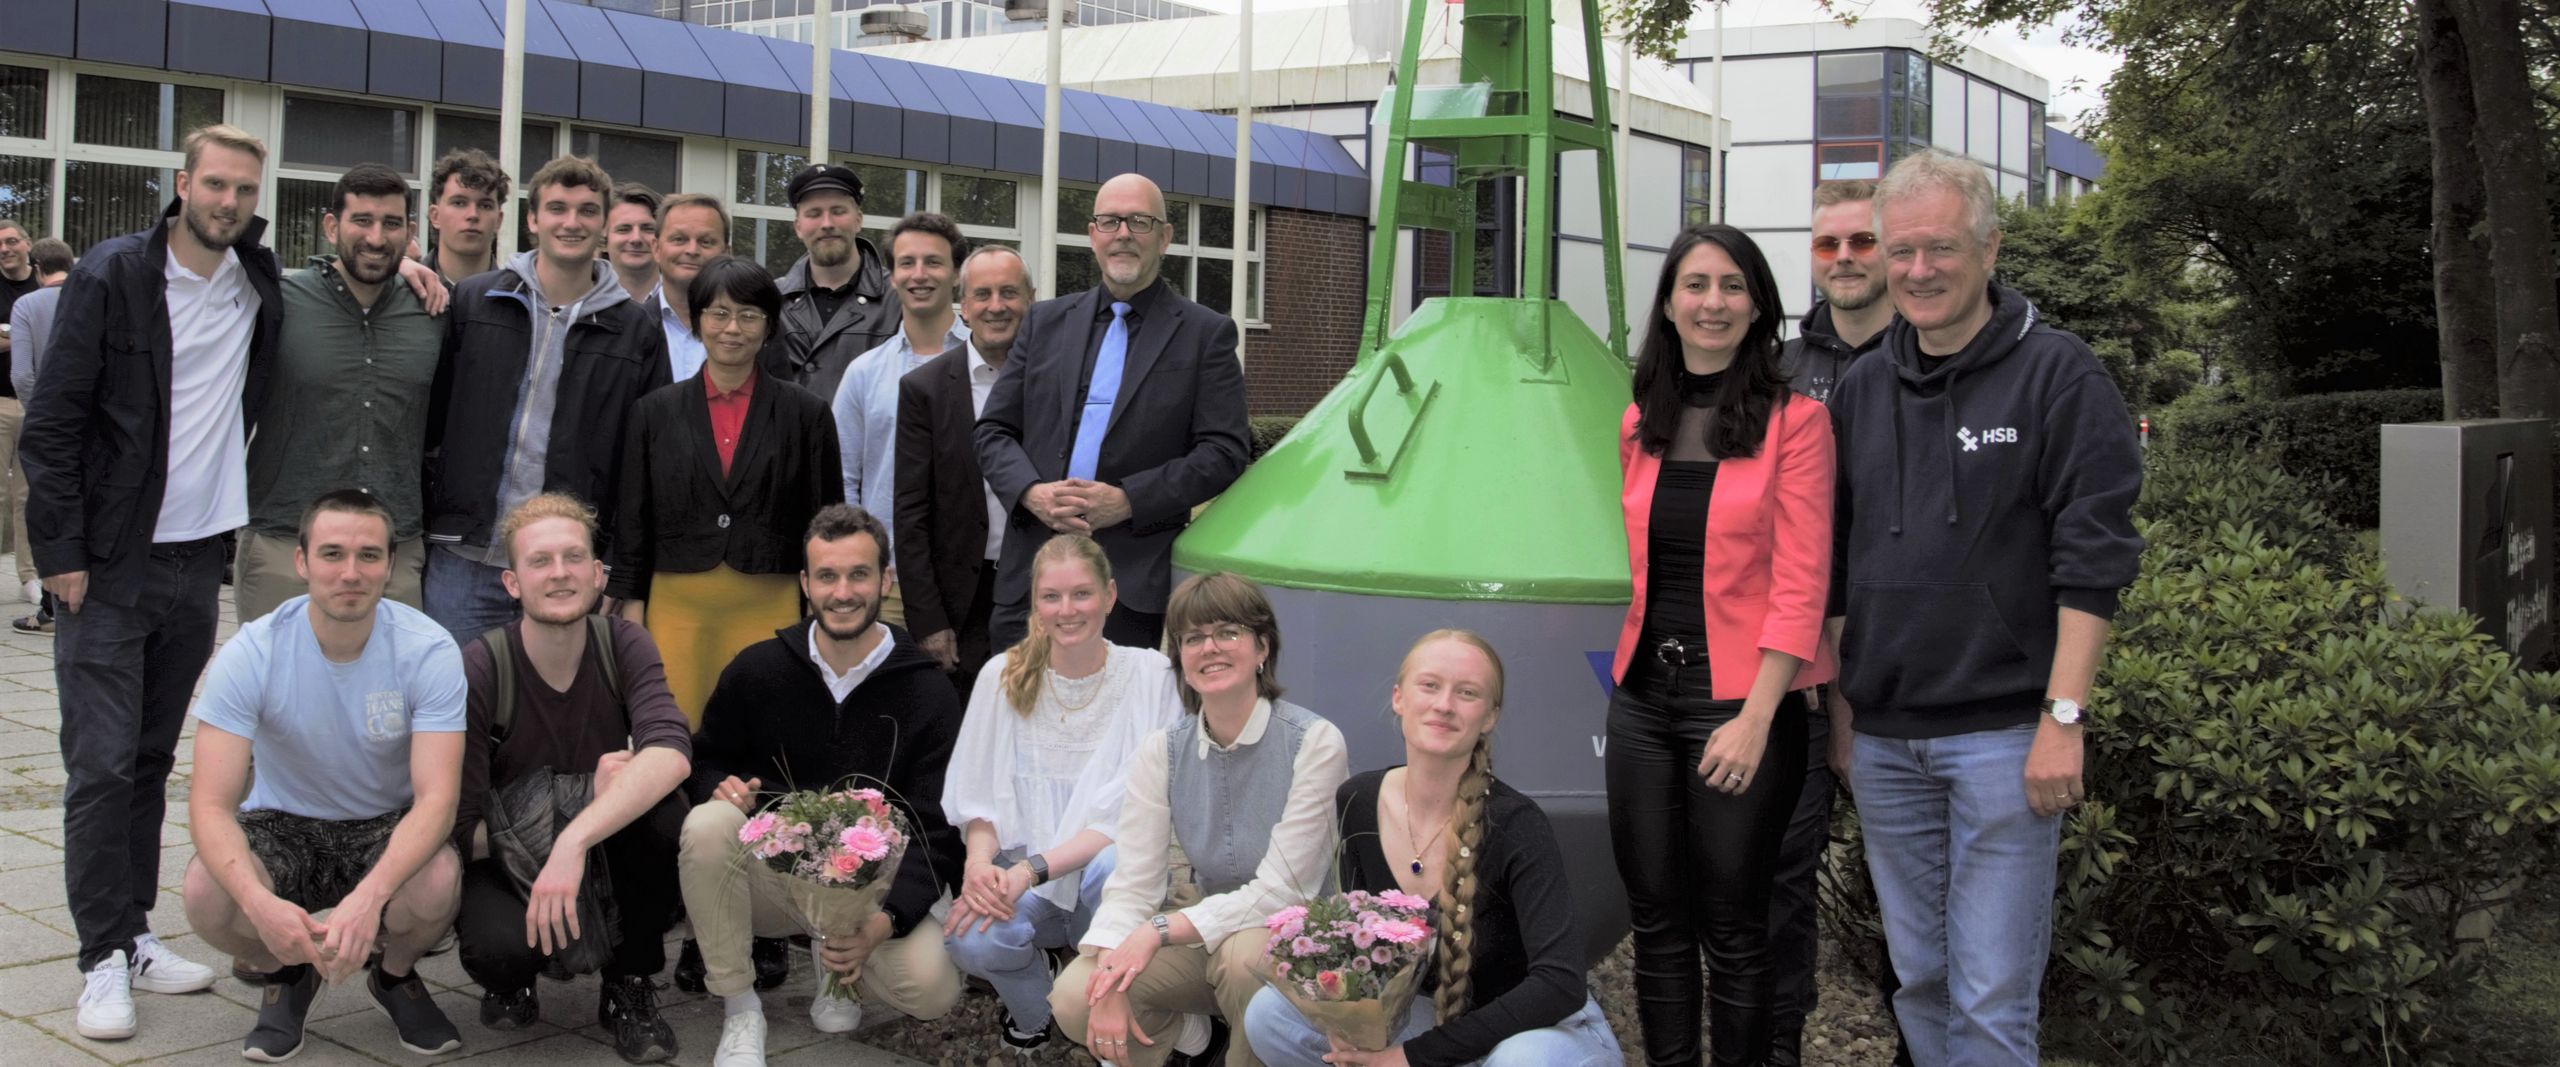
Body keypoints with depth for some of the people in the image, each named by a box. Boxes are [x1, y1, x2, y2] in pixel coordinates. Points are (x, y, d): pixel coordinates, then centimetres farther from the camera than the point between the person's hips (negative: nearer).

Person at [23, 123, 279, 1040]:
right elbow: (53, 423, -9)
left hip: (199, 561, 5)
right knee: (102, 764, -3)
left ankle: (133, 934, 19)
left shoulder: (258, 283, 6)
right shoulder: (113, 276, -9)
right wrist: (60, 550, -13)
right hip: (109, 563, -5)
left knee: (153, 758, 12)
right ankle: (105, 956, 3)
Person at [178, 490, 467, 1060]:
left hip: (387, 826, 0)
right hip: (282, 824, 1)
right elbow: (212, 803, -23)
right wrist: (259, 900, -45)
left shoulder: (427, 650, -20)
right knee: (207, 894, -32)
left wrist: (369, 895, -46)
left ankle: (396, 976, 4)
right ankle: (289, 978, 5)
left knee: (438, 882, -35)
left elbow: (436, 797, -27)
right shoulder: (251, 653, -19)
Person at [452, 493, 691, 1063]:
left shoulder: (622, 645, -12)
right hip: (505, 864, -2)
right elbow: (462, 829, -18)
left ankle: (630, 985, -5)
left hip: (607, 858, 3)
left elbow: (671, 753, -31)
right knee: (503, 945, -35)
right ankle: (510, 981, 5)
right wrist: (593, 797, -25)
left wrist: (575, 841, -43)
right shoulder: (478, 670, -19)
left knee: (662, 809, -30)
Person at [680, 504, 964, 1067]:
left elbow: (936, 832, -11)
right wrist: (722, 786, -15)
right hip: (771, 869, 1)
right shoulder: (757, 671, -2)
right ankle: (739, 1009, -14)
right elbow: (707, 761, 12)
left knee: (933, 986, -29)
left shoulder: (928, 695, -7)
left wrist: (884, 922, -28)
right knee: (707, 825, -32)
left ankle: (835, 961, 9)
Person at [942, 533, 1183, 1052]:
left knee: (1114, 870, -38)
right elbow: (977, 800, 6)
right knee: (973, 942, -31)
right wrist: (979, 861, -18)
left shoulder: (1150, 675, -6)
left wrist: (1032, 870, -22)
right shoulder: (1004, 677, 2)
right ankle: (1030, 1014, 6)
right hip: (1017, 880, 2)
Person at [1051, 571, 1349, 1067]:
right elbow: (1132, 884, -9)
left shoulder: (1315, 742, -16)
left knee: (1244, 953, -37)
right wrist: (1110, 989, -26)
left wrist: (1160, 930, -28)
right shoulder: (1161, 751, -3)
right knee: (1075, 1001, -18)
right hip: (1204, 925, 4)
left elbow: (1280, 889, -20)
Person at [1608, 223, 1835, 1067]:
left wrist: (1754, 720, -17)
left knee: (1732, 932, 5)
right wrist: (1631, 660, 6)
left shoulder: (1795, 421, -7)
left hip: (1740, 703, -5)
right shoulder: (1639, 425, 9)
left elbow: (1800, 586, -11)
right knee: (1655, 923, 10)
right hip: (1642, 696, 5)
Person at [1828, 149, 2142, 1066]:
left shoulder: (2057, 374, -4)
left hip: (2004, 736, -5)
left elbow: (2092, 559, -9)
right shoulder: (1861, 389, 11)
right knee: (1920, 979, 14)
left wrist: (2063, 716, -15)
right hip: (1883, 737, 5)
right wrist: (1838, 702, 11)